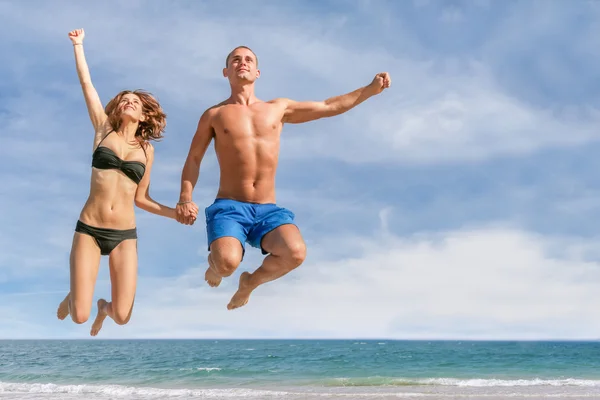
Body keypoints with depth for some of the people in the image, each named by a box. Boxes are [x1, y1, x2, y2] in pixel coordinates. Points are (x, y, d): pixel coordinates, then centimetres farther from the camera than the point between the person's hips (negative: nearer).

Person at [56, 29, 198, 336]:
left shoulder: (146, 149, 9)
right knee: (79, 317, -6)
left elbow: (140, 198, 11)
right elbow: (86, 83, 5)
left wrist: (175, 212, 0)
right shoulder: (103, 130, 6)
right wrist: (78, 45, 8)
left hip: (124, 236, 1)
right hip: (88, 230, -1)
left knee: (122, 317, -5)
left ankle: (104, 307, 34)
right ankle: (72, 297, 33)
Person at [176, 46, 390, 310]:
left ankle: (251, 281, 5)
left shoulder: (279, 109, 14)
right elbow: (193, 159, 11)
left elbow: (330, 107, 19)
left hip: (268, 210, 2)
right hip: (229, 208, -2)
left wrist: (371, 89, 12)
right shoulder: (214, 115, 9)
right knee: (228, 263, -32)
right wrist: (185, 198, -6)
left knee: (295, 253, -28)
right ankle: (215, 265, 10)